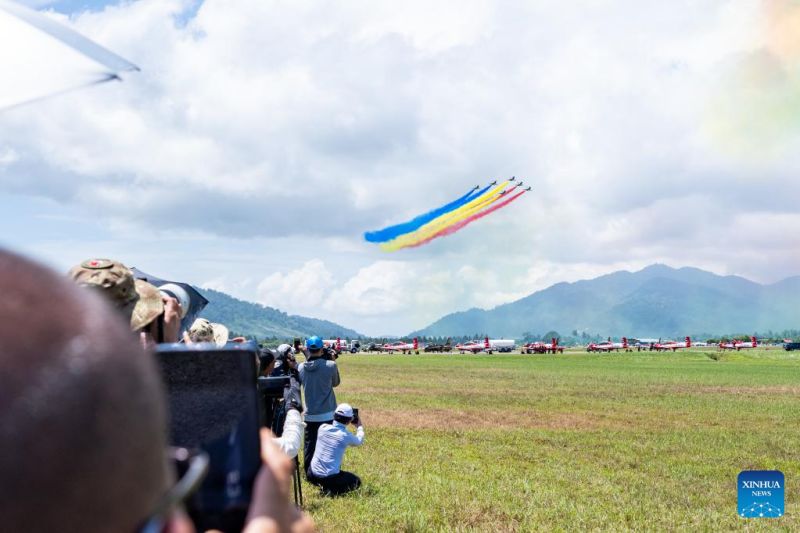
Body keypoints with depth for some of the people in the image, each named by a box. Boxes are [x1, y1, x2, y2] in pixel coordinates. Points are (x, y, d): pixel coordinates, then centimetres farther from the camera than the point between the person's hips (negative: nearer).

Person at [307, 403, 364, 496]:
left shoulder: (323, 427, -4)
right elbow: (359, 441, 12)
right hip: (330, 477, -5)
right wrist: (359, 427, 29)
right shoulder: (346, 435, -12)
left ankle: (322, 485, 10)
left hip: (312, 475, 5)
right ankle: (331, 491, -4)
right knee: (356, 481, 17)